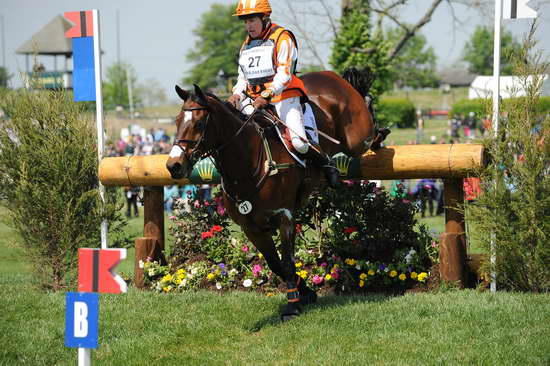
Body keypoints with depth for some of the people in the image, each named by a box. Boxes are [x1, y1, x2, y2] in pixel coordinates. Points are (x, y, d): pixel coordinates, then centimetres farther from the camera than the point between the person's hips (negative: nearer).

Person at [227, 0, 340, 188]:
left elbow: (284, 75, -13)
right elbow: (243, 78, 19)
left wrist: (267, 95, -26)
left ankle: (326, 164, 6)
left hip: (283, 97, -6)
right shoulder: (246, 45, 19)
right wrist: (237, 95, -3)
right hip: (254, 101, 6)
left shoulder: (282, 38, -3)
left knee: (299, 143, -21)